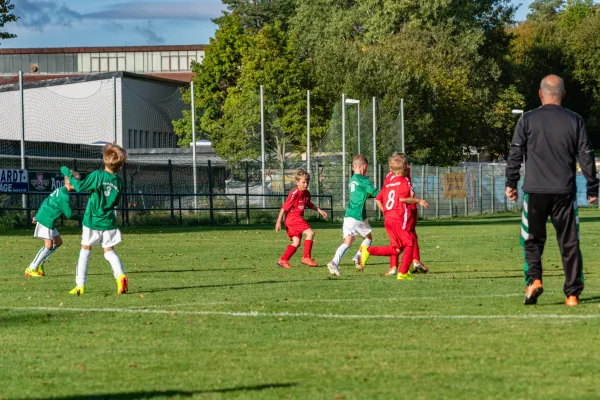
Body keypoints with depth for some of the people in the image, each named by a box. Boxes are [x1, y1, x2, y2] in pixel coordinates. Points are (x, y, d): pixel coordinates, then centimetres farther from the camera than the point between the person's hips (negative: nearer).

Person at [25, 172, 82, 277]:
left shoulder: (60, 191, 13)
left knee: (58, 242, 14)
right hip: (46, 220, -10)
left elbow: (46, 203, 22)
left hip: (42, 217, 10)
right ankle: (31, 269, -4)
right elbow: (69, 215, -16)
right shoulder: (64, 196, -18)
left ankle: (39, 263, 14)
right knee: (49, 246, -9)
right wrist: (81, 218, -5)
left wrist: (37, 216, 30)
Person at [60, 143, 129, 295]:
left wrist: (68, 174, 2)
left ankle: (80, 285, 8)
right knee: (109, 251, 10)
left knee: (85, 250, 11)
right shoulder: (119, 181, 0)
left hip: (92, 221, -2)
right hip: (109, 222, 2)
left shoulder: (97, 175, -12)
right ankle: (120, 275, -17)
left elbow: (80, 186, -10)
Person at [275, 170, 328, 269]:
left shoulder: (306, 193, 9)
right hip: (292, 217, -9)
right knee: (310, 233, -17)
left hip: (298, 219, 9)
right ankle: (306, 257, -13)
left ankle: (283, 260, 7)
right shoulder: (294, 193, -17)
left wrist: (319, 210, 20)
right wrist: (279, 221, -16)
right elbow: (285, 207, -15)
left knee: (296, 243, 4)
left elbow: (308, 204, 29)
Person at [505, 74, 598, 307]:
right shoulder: (575, 121, 4)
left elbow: (515, 154, -1)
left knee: (533, 240, 10)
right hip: (565, 192, 1)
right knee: (569, 243, 6)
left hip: (535, 191, -1)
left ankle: (534, 279, -12)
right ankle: (573, 294, 3)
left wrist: (511, 183, 8)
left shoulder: (528, 120, 0)